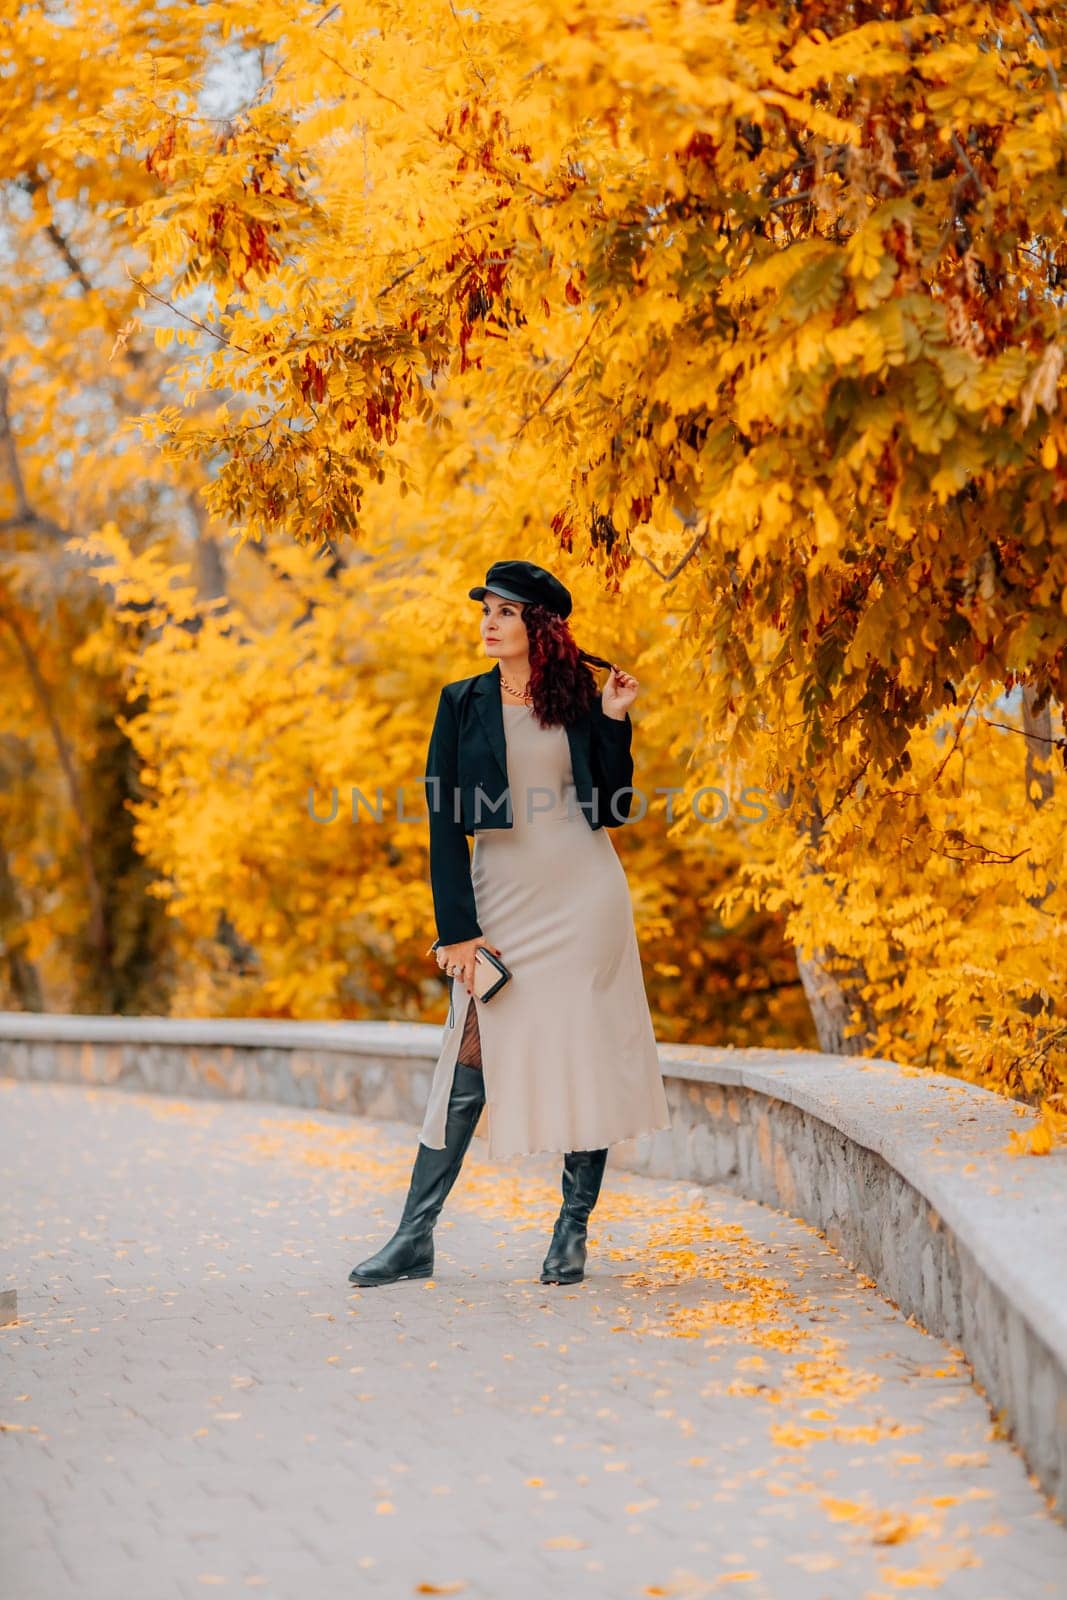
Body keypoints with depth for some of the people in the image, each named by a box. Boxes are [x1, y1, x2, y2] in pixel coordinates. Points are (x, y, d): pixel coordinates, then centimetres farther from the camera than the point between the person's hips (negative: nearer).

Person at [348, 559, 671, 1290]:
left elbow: (613, 809, 4)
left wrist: (614, 720, -3)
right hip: (501, 894, 0)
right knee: (473, 1053, -4)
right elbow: (445, 822, -1)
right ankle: (416, 1237, -1)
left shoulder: (580, 698, 5)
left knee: (585, 1051, 0)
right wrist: (458, 928, -8)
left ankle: (574, 1230, 10)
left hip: (584, 893, 0)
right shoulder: (463, 703, 4)